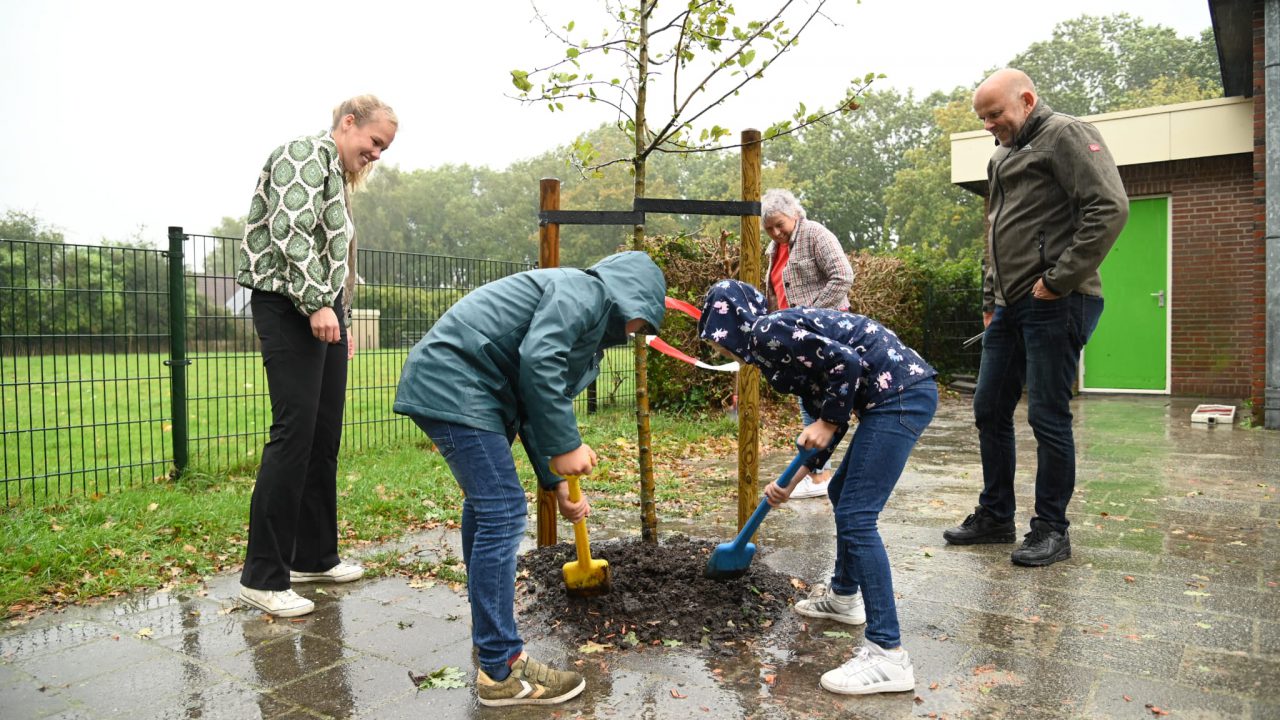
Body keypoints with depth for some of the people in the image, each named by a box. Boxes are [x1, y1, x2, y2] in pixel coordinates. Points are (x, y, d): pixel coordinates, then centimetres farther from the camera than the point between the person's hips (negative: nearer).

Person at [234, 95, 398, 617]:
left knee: (324, 437, 9)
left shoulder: (336, 174, 24)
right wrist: (317, 303, -23)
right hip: (290, 306, -10)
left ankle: (313, 556, 17)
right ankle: (262, 576, -7)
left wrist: (340, 319, 20)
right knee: (294, 431, -13)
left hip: (323, 308, 10)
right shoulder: (307, 153, -5)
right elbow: (289, 231, -18)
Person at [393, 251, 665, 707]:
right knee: (502, 513, -11)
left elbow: (534, 406, 23)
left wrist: (556, 482, 21)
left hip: (444, 387, 12)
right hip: (454, 383, -12)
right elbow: (537, 363, -25)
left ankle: (487, 630, 43)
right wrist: (567, 446, -18)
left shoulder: (591, 322, 22)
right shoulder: (583, 293, -8)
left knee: (484, 502, 24)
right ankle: (501, 670, -4)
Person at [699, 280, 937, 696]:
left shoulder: (767, 333, -10)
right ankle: (844, 596, 39)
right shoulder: (773, 339, 19)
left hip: (901, 394, -11)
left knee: (856, 517, -10)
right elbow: (824, 409, 21)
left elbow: (845, 362, -19)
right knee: (843, 494, 23)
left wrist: (828, 422, -7)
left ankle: (888, 654, -7)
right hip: (895, 396, 11)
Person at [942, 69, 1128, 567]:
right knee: (990, 411, 11)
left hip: (1055, 306, -9)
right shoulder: (1002, 157, 22)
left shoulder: (1065, 135, -4)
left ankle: (1051, 530, 9)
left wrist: (1059, 280, -18)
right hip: (1011, 306, 9)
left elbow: (1110, 208, -17)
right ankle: (995, 516, 23)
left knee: (1048, 417, -4)